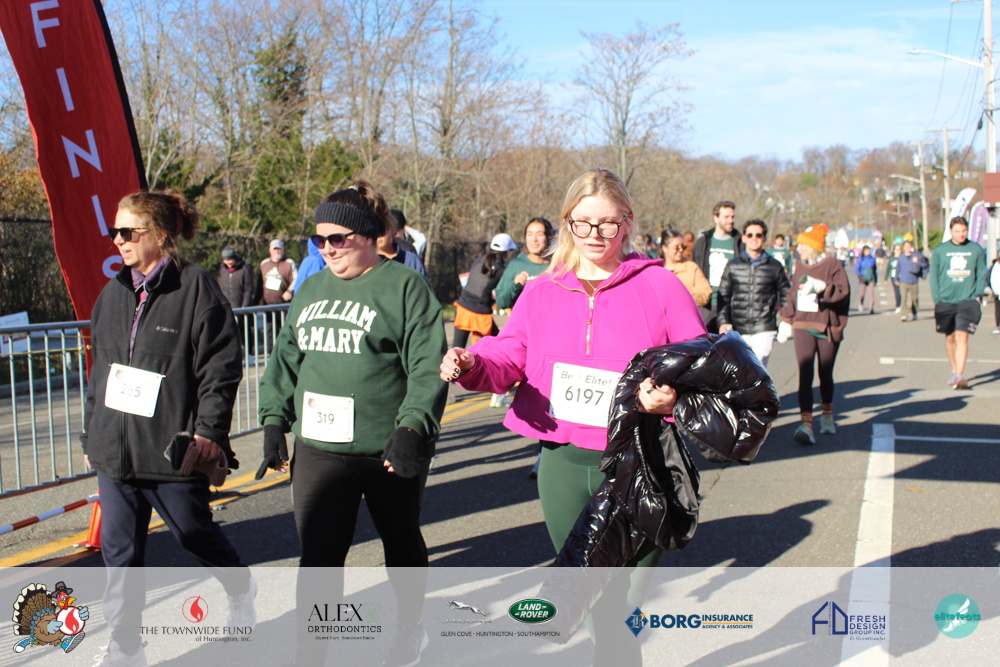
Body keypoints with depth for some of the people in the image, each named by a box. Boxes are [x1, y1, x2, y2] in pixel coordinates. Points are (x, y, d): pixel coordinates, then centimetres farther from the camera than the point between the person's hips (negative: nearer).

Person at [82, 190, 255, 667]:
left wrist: (207, 433, -17)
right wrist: (91, 434, 17)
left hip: (173, 447, -6)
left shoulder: (196, 288, -10)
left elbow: (222, 368, -12)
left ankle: (242, 590, 40)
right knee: (119, 550, 7)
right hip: (114, 448, 6)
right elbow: (99, 371, 17)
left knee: (194, 533, 13)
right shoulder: (113, 293, 11)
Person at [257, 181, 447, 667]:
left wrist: (410, 428, -21)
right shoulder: (311, 290, 12)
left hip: (390, 448, -3)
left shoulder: (405, 287, -7)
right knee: (317, 556, -2)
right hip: (319, 449, 4)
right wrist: (274, 421, 10)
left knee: (401, 541, 17)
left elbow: (427, 367, -13)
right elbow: (285, 359, 17)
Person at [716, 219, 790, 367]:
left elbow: (786, 295, 13)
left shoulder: (774, 266, 6)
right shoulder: (733, 265, 7)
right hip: (738, 329, 2)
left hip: (764, 329, -2)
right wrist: (723, 322, -3)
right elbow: (723, 296, 8)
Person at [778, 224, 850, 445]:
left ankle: (827, 415, 35)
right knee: (805, 374, -12)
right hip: (803, 327, 3)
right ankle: (806, 424, -19)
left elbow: (843, 292, -17)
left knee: (825, 374, 12)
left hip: (827, 328, -3)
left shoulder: (833, 265, -5)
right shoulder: (800, 267, 11)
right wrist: (786, 320, 17)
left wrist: (820, 286, -28)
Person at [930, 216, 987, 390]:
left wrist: (977, 294, -1)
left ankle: (960, 375, -14)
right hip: (946, 302, 2)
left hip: (968, 302, -2)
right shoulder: (939, 251, 3)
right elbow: (934, 276, 6)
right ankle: (954, 370, 30)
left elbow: (981, 274, 10)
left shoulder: (977, 250, 4)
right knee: (949, 338, 12)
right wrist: (937, 300, -1)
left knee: (962, 337, -12)